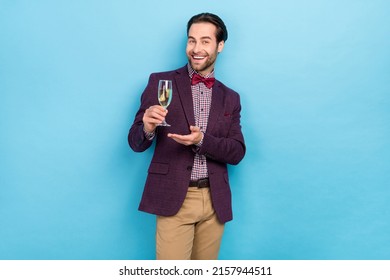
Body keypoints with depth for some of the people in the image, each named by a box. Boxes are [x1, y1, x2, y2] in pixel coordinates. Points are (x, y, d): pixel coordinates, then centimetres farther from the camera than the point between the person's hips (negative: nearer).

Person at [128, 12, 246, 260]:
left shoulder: (230, 98, 10)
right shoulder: (161, 82, 1)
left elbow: (237, 152, 2)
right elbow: (136, 143, 0)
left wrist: (202, 140, -16)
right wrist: (148, 128, -23)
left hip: (215, 202, 3)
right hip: (173, 198, -3)